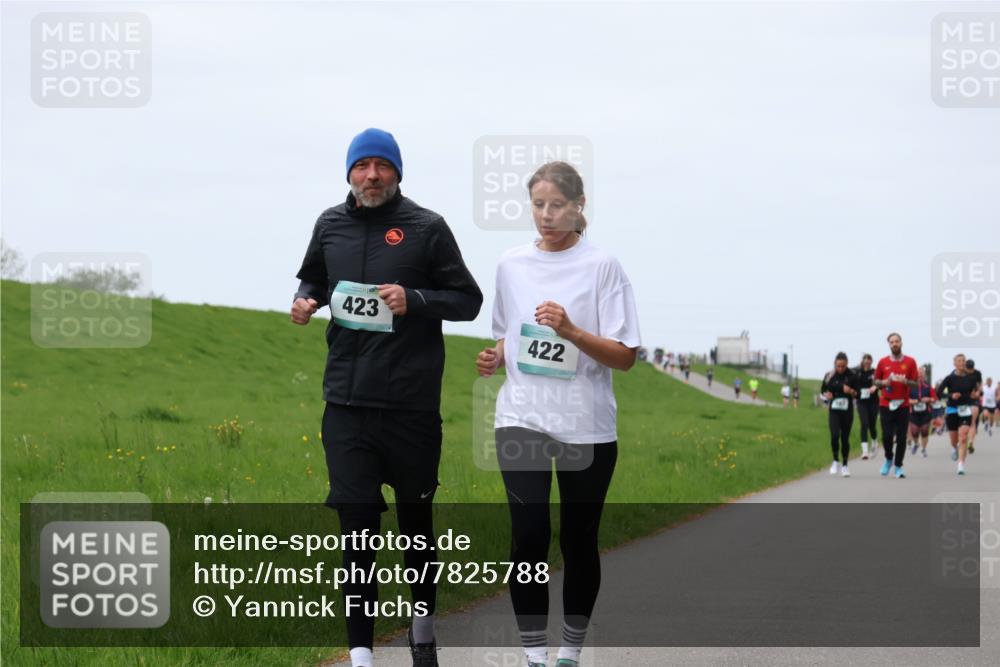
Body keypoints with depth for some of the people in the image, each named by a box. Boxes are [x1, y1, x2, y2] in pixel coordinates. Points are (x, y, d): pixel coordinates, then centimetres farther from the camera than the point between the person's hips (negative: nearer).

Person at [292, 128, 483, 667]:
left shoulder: (426, 228, -3)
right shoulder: (330, 225, 8)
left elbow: (468, 299, 0)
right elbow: (312, 278, 25)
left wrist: (413, 300, -16)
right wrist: (307, 299, 2)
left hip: (411, 403, -2)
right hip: (347, 402, 2)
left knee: (415, 522, 12)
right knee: (356, 530, -2)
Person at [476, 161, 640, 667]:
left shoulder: (602, 266, -4)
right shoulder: (512, 264, 8)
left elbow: (624, 356, -7)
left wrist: (570, 331, -22)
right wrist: (494, 359, 0)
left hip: (586, 427, -2)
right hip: (522, 420, 2)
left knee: (578, 542, 6)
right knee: (529, 536, -11)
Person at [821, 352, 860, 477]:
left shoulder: (852, 376, -6)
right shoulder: (830, 376, -2)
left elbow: (857, 394, -1)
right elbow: (823, 389, 13)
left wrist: (851, 392, -22)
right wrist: (826, 394, -9)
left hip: (847, 411, 0)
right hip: (834, 410, 0)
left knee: (845, 438, 5)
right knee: (834, 435, -16)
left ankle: (845, 465, 17)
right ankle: (836, 460, 5)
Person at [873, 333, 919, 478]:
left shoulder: (910, 362, 3)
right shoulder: (883, 362, 6)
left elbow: (915, 383, 4)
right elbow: (876, 381, 12)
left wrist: (905, 381, -16)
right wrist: (884, 382, -9)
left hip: (903, 405, 0)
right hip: (886, 404, 0)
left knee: (901, 437, -2)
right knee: (887, 436, -6)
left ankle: (898, 466, 9)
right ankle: (889, 459, 21)